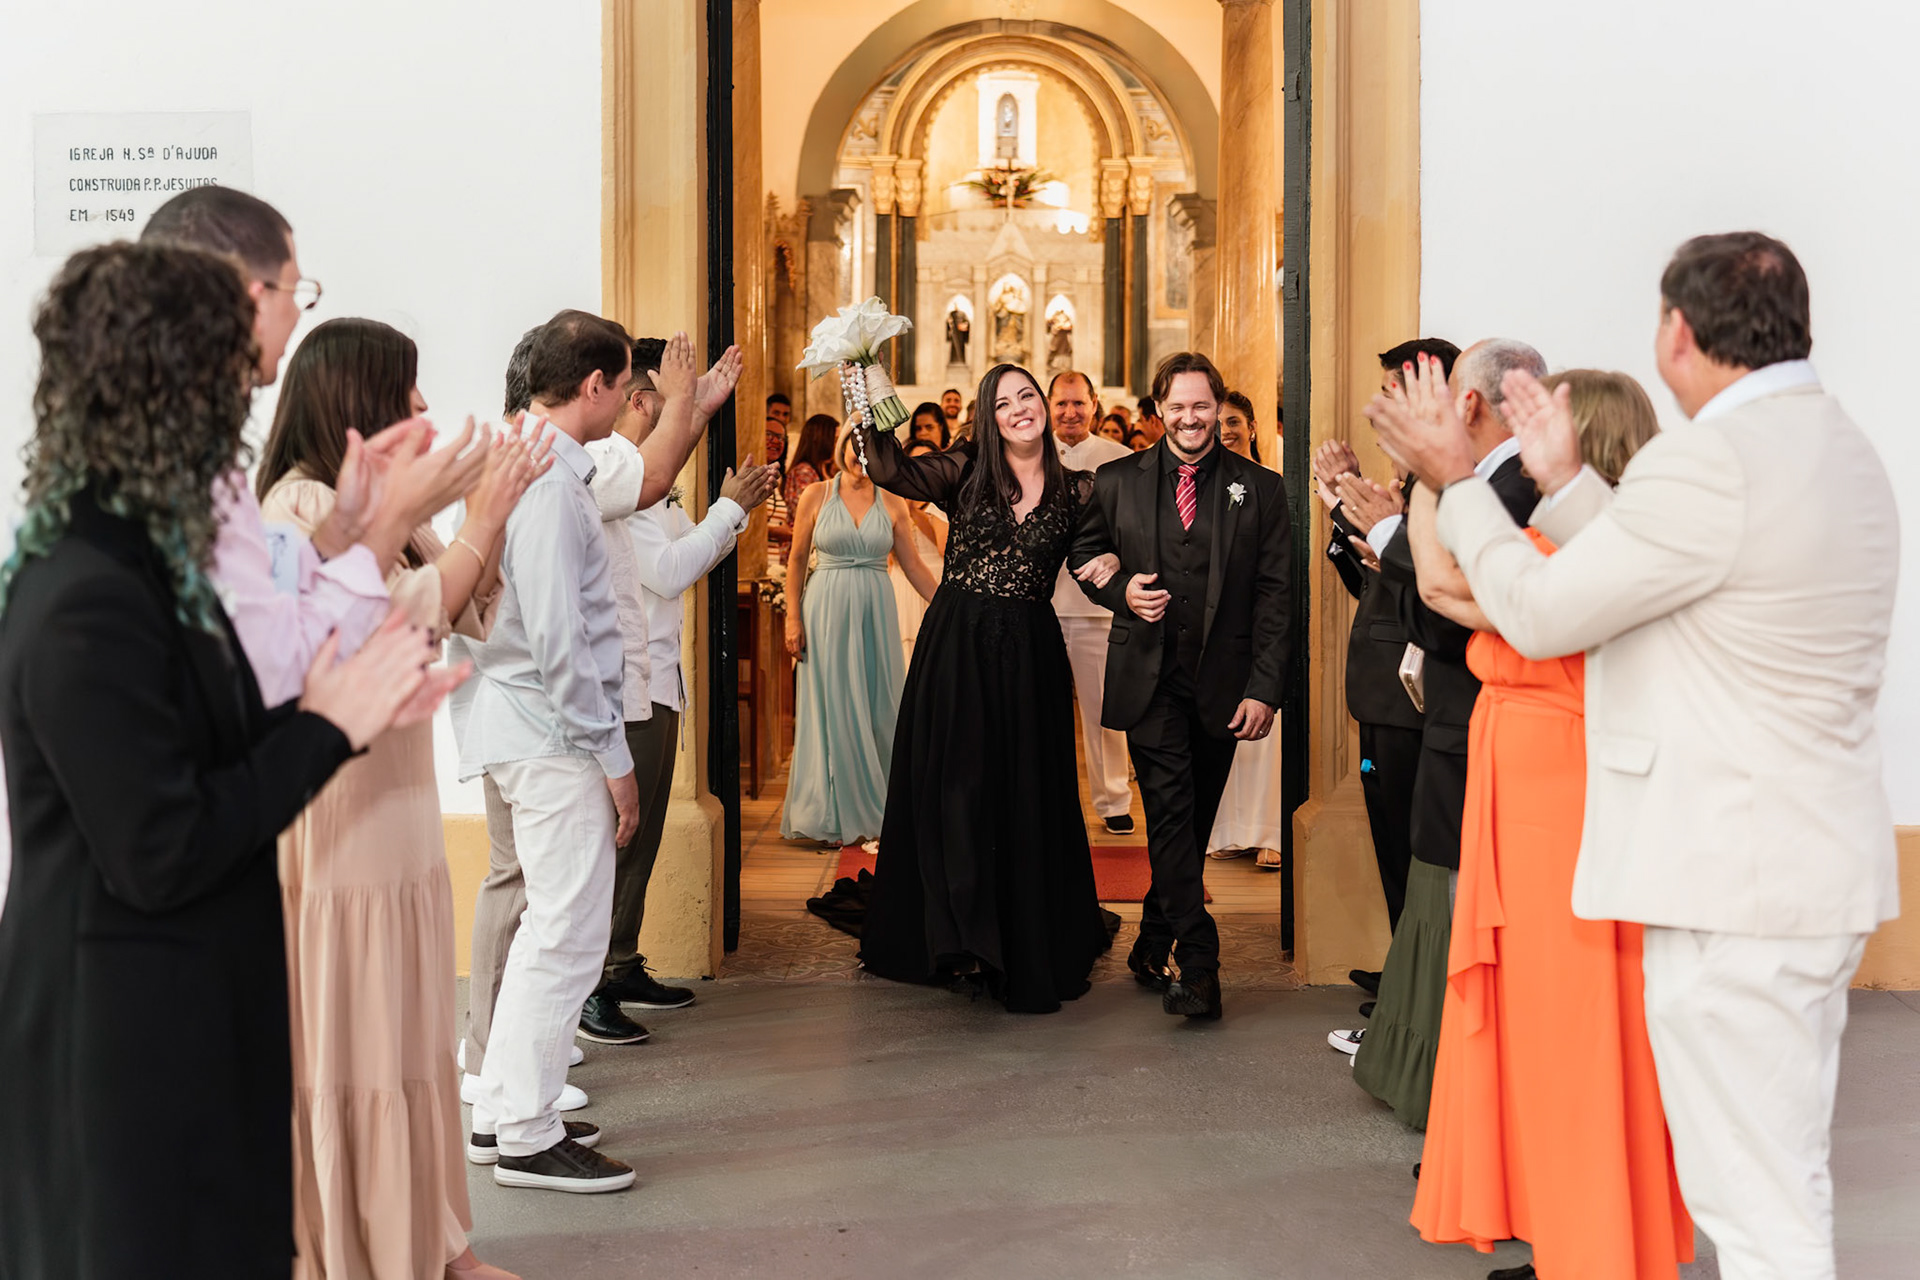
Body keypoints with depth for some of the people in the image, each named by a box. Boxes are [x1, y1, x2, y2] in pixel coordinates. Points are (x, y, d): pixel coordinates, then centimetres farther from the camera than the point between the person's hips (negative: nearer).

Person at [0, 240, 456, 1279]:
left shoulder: (140, 556, 6)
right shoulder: (87, 600, -24)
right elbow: (160, 854, -23)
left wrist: (349, 714, -1)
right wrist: (326, 728, -16)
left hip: (192, 1007, 9)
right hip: (122, 1038, -9)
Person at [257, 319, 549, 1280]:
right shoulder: (301, 502, -14)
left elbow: (466, 615, 13)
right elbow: (396, 624, -21)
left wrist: (490, 514, 1)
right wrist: (480, 522, -15)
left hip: (397, 797, 9)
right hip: (337, 810, -9)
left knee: (404, 1030, 15)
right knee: (342, 1036, 1)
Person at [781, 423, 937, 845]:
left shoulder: (892, 505, 5)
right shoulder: (816, 496, 1)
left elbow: (914, 565, 9)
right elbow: (797, 562, 3)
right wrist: (793, 619, -3)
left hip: (875, 612, 2)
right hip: (827, 611, -2)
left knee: (878, 708, 4)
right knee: (834, 708, 2)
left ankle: (873, 808, 16)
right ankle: (838, 815, 11)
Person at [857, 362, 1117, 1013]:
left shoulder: (1076, 490, 7)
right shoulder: (965, 471, 2)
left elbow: (1100, 559, 7)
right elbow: (894, 472, -13)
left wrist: (1109, 566, -15)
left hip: (1031, 656, 1)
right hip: (956, 646, -1)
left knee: (1027, 796, 6)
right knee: (955, 788, -1)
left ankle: (1034, 946, 20)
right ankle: (964, 938, 7)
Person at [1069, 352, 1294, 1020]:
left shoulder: (1260, 489, 3)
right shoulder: (1117, 483, 5)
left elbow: (1276, 593, 1)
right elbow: (1083, 554, 19)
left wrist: (1264, 687, -7)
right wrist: (1120, 589, -4)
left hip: (1223, 685, 1)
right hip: (1150, 681, -1)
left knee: (1194, 821, 10)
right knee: (1172, 813, -13)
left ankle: (1153, 945, 27)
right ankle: (1198, 966, -12)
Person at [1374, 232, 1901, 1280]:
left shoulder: (1709, 460, -19)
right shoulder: (1839, 448, 13)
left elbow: (1537, 613, -12)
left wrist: (1456, 483, 2)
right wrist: (1565, 481, 20)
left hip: (1731, 879, -10)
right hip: (1820, 869, 10)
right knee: (1788, 1176, 21)